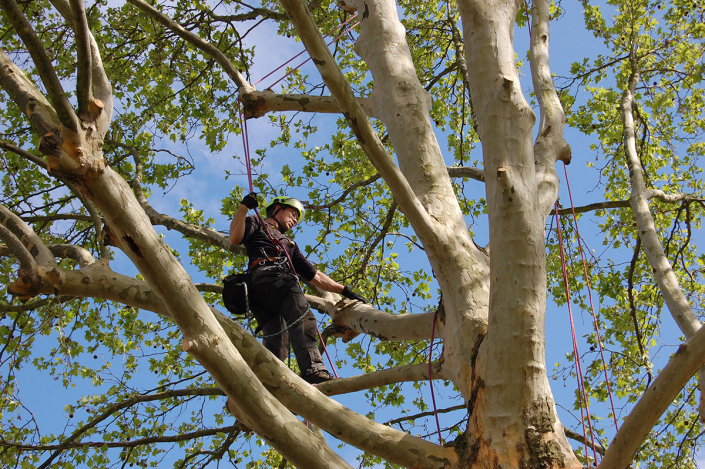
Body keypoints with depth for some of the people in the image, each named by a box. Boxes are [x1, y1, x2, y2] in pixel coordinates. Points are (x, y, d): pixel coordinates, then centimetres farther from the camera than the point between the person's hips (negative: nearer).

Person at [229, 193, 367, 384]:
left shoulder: (289, 245, 46)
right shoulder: (256, 223, 29)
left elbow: (314, 276, 40)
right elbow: (235, 238, 5)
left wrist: (344, 290, 34)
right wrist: (244, 206, 0)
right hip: (264, 276, -7)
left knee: (276, 343, -16)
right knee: (302, 319, -32)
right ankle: (313, 370, -50)